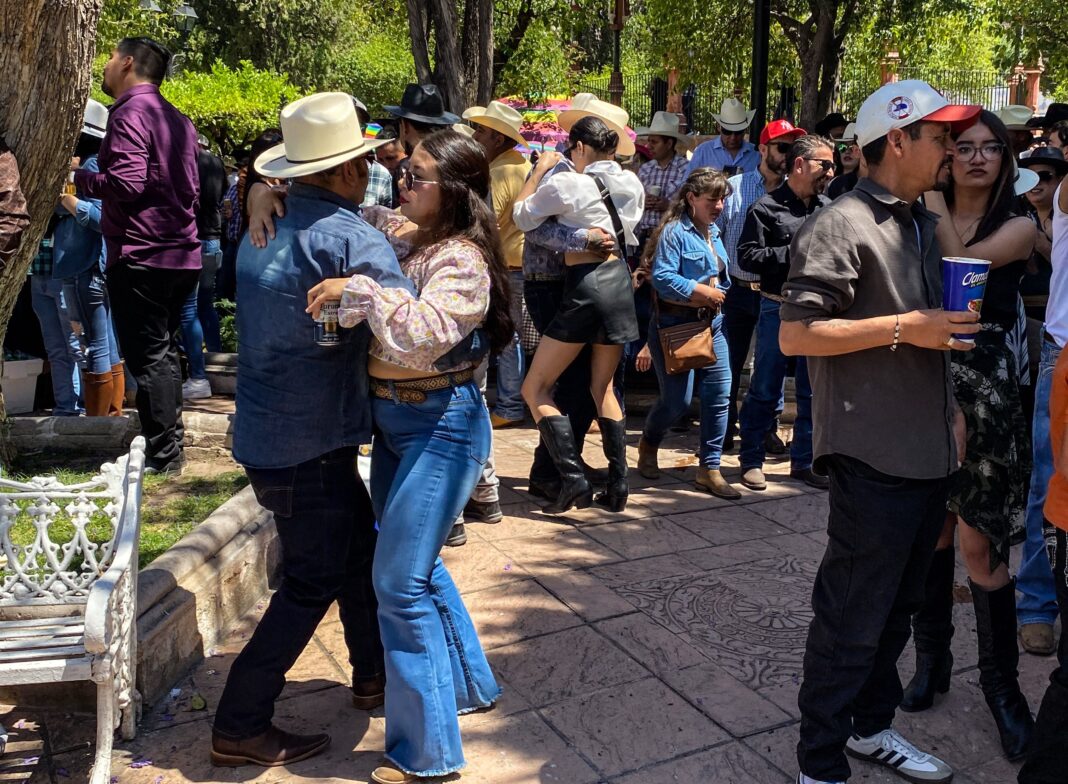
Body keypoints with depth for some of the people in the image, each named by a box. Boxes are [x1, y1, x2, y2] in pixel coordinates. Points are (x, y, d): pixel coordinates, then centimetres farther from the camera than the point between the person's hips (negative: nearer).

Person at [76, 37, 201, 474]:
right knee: (162, 351, 16)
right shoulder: (177, 119, 16)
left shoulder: (130, 113, -11)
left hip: (140, 254, -9)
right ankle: (168, 441, 23)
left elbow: (125, 183, -21)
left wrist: (76, 178, -6)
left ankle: (161, 456, 1)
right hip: (180, 252, 9)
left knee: (146, 356, -3)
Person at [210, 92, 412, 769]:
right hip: (308, 443, -9)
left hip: (268, 429, 9)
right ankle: (241, 726, 16)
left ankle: (374, 675, 36)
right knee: (314, 581, 6)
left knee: (360, 547, 20)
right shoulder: (351, 240, -21)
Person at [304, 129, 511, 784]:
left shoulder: (462, 262, -18)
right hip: (394, 417, 9)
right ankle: (468, 683, 41)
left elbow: (423, 336, -33)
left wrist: (358, 290, -33)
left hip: (441, 424, -9)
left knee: (401, 579, -8)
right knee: (417, 561, 20)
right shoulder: (402, 234, 5)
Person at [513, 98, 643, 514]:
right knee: (603, 389, 18)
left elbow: (521, 215, 1)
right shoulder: (632, 183, 8)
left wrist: (539, 171, 11)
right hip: (620, 280, 7)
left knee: (536, 388, 1)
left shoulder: (568, 183, -11)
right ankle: (617, 485, 16)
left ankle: (573, 478, -9)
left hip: (585, 285, -7)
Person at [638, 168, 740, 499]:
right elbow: (662, 277, -21)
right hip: (676, 325, -8)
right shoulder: (674, 231, -11)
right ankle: (648, 444, 30)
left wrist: (718, 292, 1)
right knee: (677, 401, -3)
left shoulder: (714, 233, 14)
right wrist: (703, 292, -16)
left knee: (719, 394, 1)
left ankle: (709, 469, 11)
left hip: (711, 324, 8)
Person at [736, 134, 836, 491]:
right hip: (779, 309, -5)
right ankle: (751, 460, 17)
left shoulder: (829, 208, 9)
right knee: (765, 390, 4)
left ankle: (804, 461, 24)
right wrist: (794, 253, -16)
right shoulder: (767, 208, -5)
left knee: (813, 392, 11)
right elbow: (747, 256, -12)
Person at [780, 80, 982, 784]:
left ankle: (870, 726, 38)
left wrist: (951, 406, 17)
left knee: (899, 605, 20)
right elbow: (795, 334, -19)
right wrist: (903, 328, -21)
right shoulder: (842, 226, -12)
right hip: (875, 458, -9)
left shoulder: (923, 225, 16)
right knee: (852, 619, 1)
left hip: (929, 454, 9)